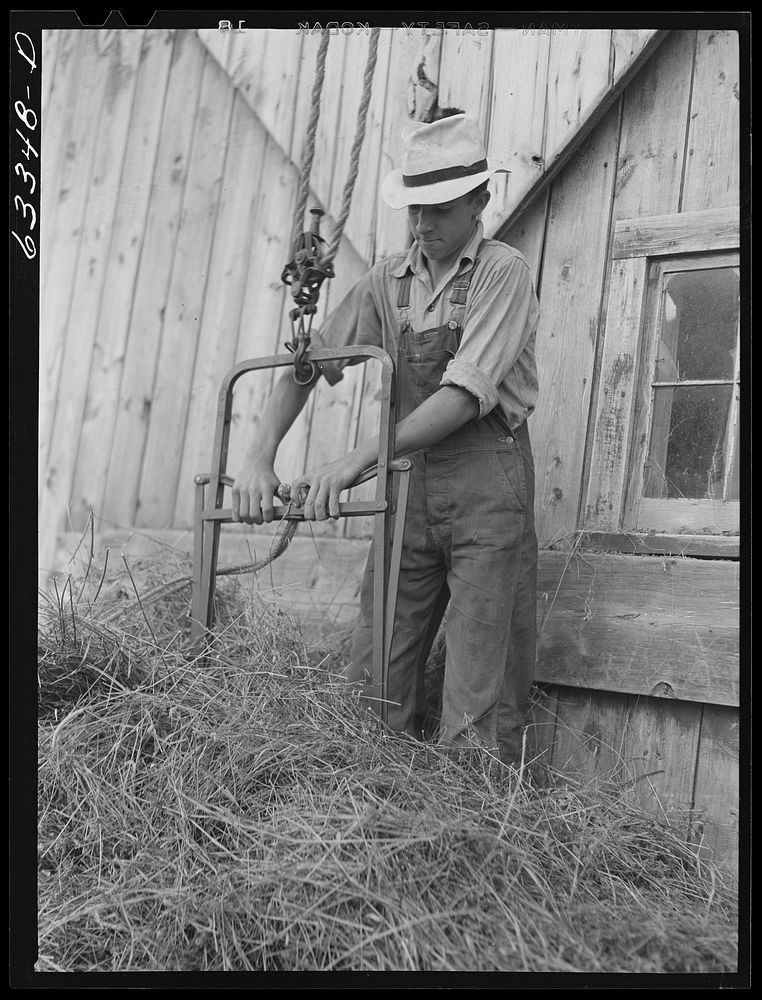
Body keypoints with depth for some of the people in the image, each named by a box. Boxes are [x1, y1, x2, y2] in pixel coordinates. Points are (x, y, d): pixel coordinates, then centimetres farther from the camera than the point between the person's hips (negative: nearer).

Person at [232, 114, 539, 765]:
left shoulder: (504, 271, -4)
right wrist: (261, 455, -7)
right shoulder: (390, 278, 12)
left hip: (487, 488, -5)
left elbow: (466, 393, -17)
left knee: (479, 702, -3)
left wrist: (358, 460, -23)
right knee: (374, 681, 6)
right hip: (409, 487, 5)